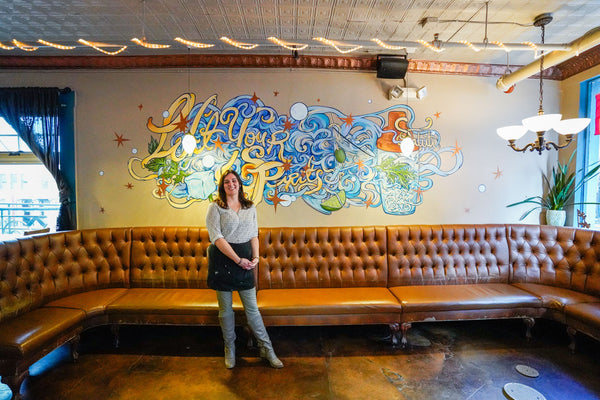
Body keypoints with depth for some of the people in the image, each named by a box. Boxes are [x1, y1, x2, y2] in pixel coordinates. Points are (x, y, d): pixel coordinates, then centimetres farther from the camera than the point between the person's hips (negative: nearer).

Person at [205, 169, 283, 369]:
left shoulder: (250, 207, 8)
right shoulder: (215, 207, -4)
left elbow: (254, 234, 9)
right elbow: (216, 238, -13)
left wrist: (255, 257, -7)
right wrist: (238, 260, -16)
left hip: (245, 260, 3)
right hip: (222, 260, -2)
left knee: (252, 307, 8)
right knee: (225, 309, 11)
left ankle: (266, 349, 22)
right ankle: (229, 349, 32)